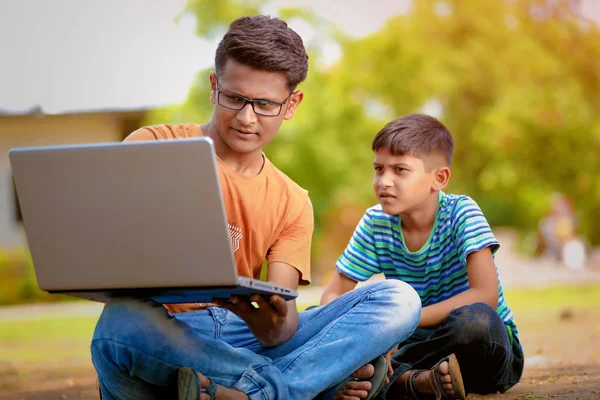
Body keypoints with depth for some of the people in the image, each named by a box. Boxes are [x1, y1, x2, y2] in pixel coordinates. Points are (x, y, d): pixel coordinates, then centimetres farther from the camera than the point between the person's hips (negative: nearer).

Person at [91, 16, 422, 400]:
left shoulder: (292, 203, 14)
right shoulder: (153, 148, 6)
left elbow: (282, 320, 0)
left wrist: (273, 322, -27)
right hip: (162, 340, -3)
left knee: (399, 300, -14)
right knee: (121, 324, -40)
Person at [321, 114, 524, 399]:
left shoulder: (461, 213, -15)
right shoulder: (375, 223, -2)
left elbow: (485, 295, -27)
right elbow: (334, 294, 0)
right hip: (418, 343, 5)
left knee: (474, 319, -40)